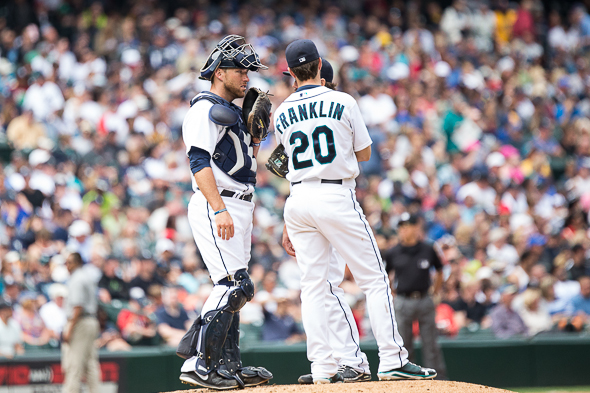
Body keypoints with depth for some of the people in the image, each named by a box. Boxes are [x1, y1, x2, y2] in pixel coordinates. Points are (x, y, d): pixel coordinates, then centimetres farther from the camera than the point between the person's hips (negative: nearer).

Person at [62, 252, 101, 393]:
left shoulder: (77, 280, -14)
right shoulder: (88, 278, 17)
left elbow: (78, 307, -21)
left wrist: (69, 329, -21)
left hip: (80, 322, -10)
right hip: (92, 321, 10)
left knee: (74, 364, -10)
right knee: (90, 362, 10)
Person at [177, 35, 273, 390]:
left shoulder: (233, 113, 21)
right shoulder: (205, 110, -8)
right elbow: (200, 163, -19)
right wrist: (219, 210, -29)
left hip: (240, 208, 10)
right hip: (216, 205, -10)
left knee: (232, 288, 10)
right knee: (236, 285, -18)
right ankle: (199, 364, -20)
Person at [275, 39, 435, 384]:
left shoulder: (282, 114, 7)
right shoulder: (342, 102, -3)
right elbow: (364, 153, 6)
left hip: (299, 200, 4)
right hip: (337, 197, -4)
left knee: (312, 285, 6)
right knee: (374, 278, 1)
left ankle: (323, 368, 0)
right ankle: (392, 359, -5)